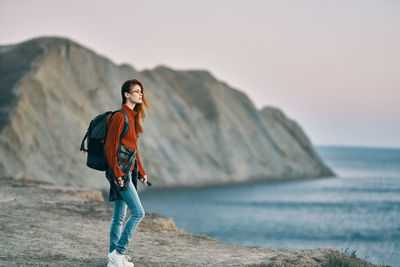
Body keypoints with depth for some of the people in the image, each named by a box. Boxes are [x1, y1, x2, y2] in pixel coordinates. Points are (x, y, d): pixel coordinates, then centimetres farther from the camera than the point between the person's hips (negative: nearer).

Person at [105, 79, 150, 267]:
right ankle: (118, 252, -6)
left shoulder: (133, 117, 16)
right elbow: (110, 147, -16)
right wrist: (117, 173, -20)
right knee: (138, 212, -12)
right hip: (120, 171, -9)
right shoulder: (120, 117, -13)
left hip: (128, 172, 9)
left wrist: (141, 172, 18)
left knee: (119, 216, 10)